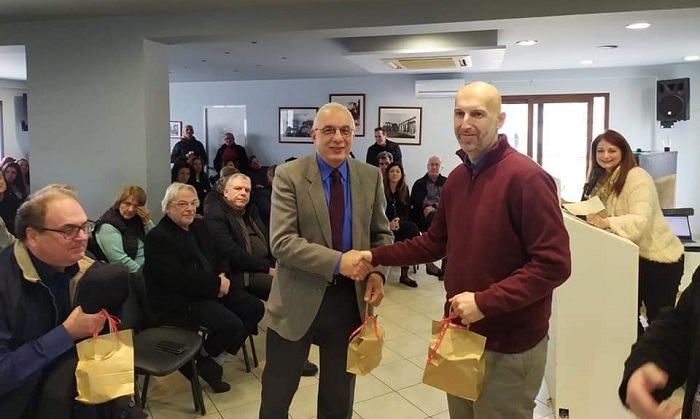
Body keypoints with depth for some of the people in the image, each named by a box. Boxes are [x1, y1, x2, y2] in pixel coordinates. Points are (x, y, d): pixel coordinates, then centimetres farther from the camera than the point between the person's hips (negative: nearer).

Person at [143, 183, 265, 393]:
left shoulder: (199, 226, 10)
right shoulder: (157, 237, -15)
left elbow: (219, 256, 14)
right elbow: (179, 280, -23)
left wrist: (223, 277, -8)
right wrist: (216, 284, -19)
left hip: (210, 290, 9)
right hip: (179, 301, -9)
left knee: (255, 309, -1)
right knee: (232, 325, -25)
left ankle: (213, 352, 11)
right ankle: (202, 359, 4)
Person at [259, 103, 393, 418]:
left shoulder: (371, 177, 1)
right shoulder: (289, 176, -10)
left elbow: (381, 234, 8)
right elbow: (281, 242, -18)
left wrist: (377, 271, -11)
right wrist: (337, 262, -29)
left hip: (350, 299, 3)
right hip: (298, 300, -3)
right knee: (277, 393, 15)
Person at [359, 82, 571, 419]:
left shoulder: (527, 178, -19)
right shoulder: (457, 177, 7)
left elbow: (554, 264, -22)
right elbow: (435, 242, 13)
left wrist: (485, 302, -26)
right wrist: (377, 257, 4)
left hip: (509, 345, -7)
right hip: (461, 333, 8)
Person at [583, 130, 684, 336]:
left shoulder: (637, 177, -20)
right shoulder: (604, 178, 6)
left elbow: (641, 221, -32)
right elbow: (595, 211, 2)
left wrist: (605, 223, -47)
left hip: (660, 258, -7)